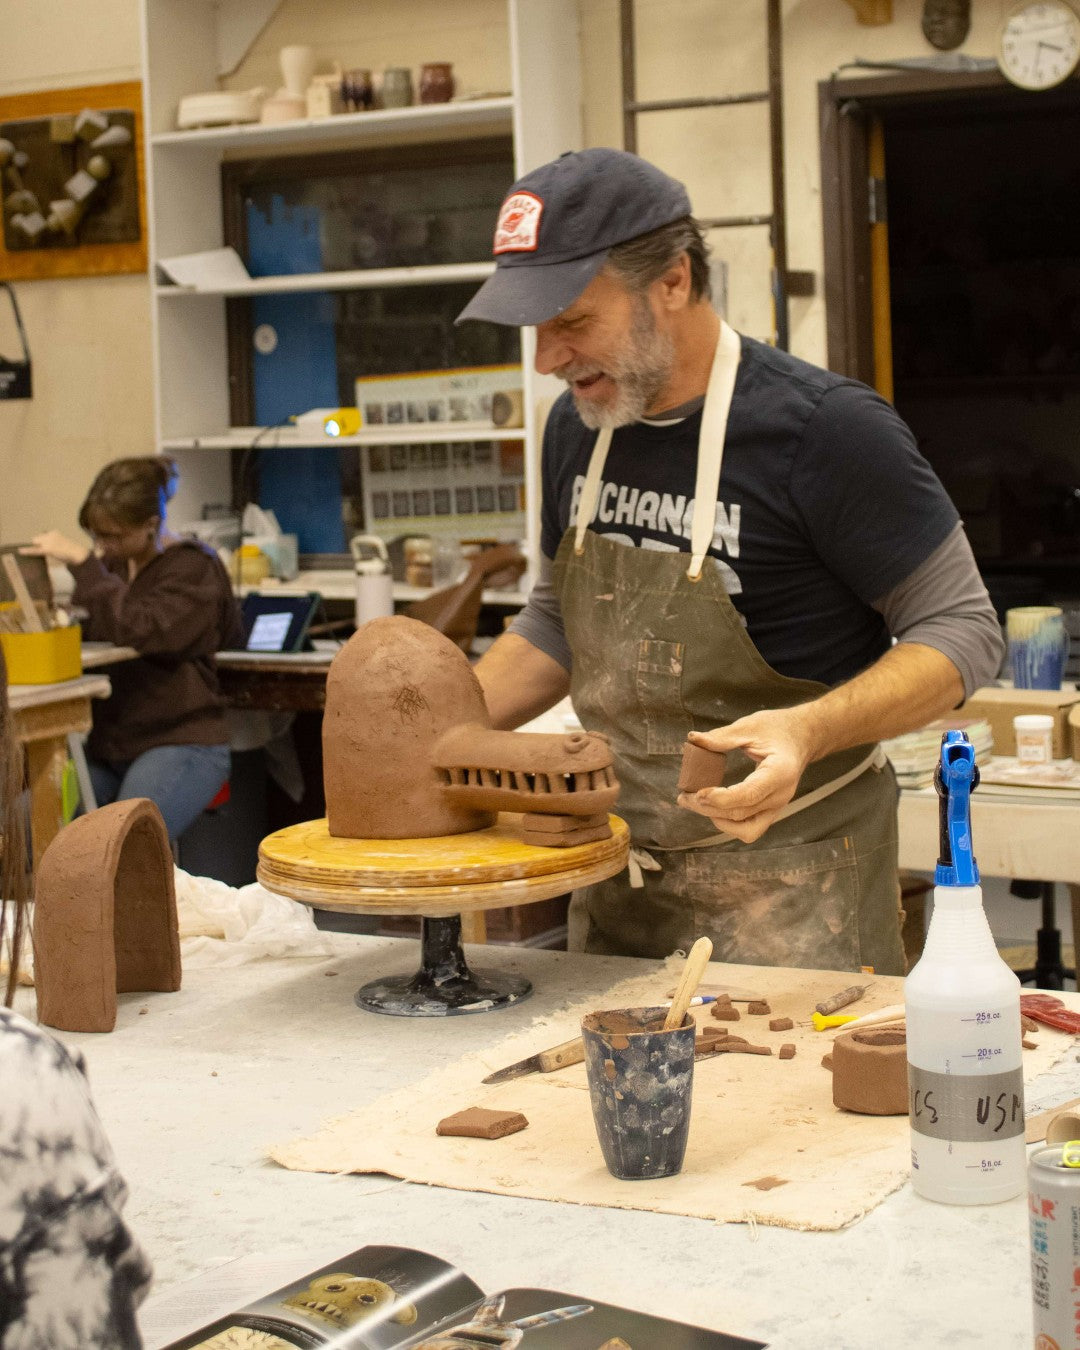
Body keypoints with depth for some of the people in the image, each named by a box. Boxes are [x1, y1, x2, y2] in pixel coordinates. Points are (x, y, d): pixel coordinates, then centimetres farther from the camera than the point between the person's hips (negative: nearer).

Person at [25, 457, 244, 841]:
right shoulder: (112, 564, 15)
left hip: (179, 741, -6)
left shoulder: (192, 568, -5)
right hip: (107, 744, 7)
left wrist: (82, 562, -21)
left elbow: (139, 630, -22)